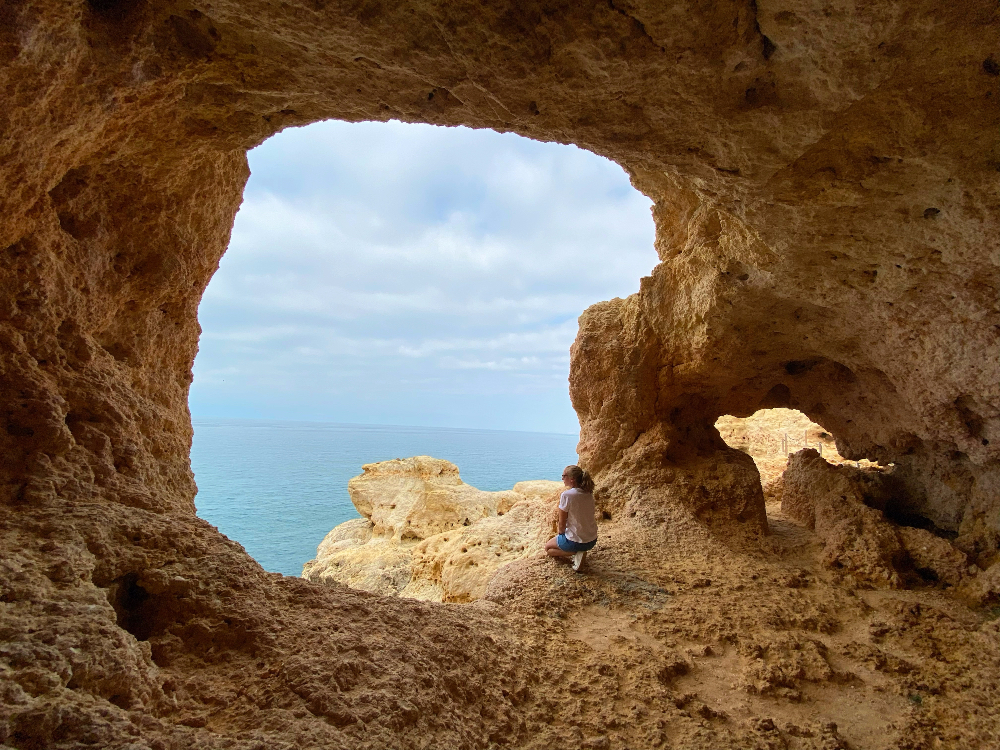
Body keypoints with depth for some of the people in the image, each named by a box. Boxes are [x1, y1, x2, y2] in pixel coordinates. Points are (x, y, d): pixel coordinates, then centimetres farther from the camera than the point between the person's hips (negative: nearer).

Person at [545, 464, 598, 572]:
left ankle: (575, 553, -2)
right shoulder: (588, 493, 0)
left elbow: (561, 524, -14)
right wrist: (562, 526, 13)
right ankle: (580, 551, 10)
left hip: (576, 541, -7)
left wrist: (561, 532, 6)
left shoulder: (566, 495, -21)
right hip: (592, 540, 7)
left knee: (548, 548, 20)